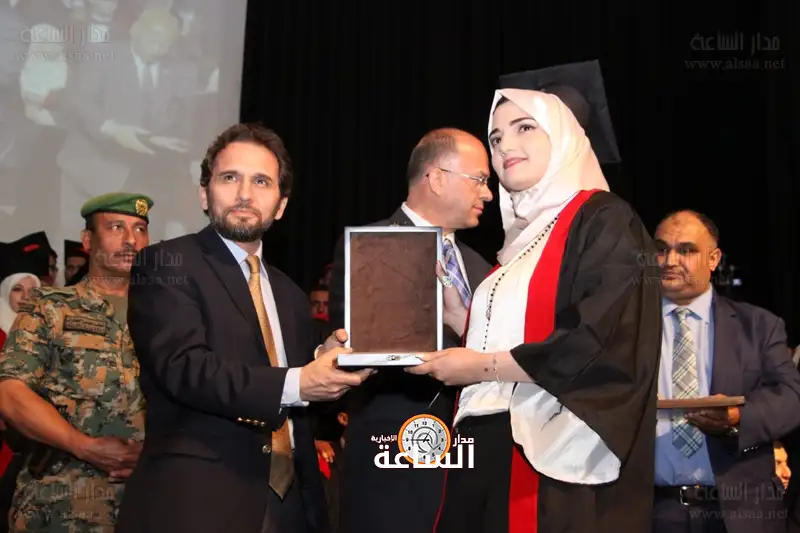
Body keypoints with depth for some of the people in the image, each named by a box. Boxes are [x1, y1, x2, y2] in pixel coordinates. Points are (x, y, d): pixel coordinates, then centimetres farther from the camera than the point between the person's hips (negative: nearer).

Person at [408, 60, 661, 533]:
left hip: (554, 460, -8)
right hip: (490, 450, 8)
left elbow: (606, 347, -18)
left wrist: (484, 366, -12)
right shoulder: (522, 236, 18)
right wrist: (457, 315, 7)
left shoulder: (604, 220, -6)